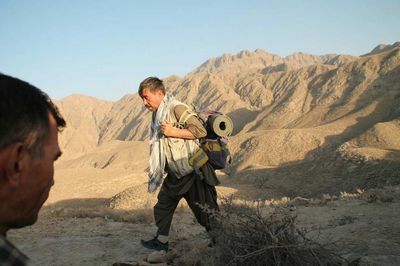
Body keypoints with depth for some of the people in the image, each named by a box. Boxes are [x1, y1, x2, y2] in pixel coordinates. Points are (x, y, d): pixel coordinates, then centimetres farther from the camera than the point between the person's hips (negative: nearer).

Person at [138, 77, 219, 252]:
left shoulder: (176, 108, -17)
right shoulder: (157, 114, 12)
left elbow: (200, 130, -25)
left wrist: (172, 132, -25)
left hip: (192, 171, -9)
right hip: (175, 174, 10)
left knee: (205, 210, -1)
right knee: (163, 204, 17)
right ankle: (161, 241, 30)